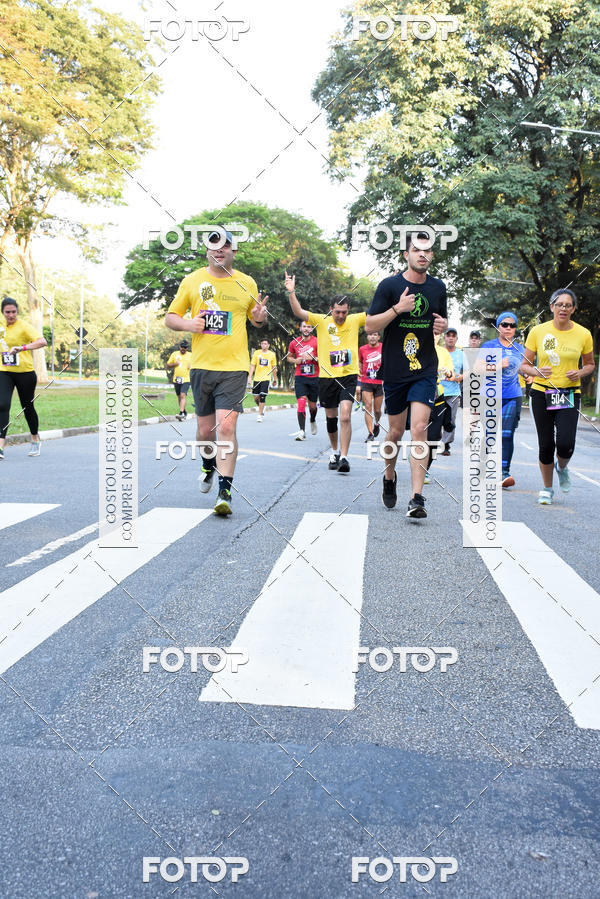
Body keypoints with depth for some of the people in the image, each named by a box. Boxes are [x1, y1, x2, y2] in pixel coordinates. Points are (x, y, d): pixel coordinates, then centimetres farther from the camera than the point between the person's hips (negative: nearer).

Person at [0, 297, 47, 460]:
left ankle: (35, 440, 33)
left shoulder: (24, 326, -9)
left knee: (27, 407, 9)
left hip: (25, 373, -4)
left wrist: (23, 347, -36)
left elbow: (42, 342, -25)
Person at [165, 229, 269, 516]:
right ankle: (209, 465, 43)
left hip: (234, 366, -2)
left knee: (226, 426, -14)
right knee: (205, 428, 10)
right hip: (201, 365, 2)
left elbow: (255, 320, 22)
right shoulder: (192, 281, 7)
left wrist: (260, 317, -3)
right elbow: (170, 318, 11)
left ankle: (225, 492, -10)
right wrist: (188, 324, -10)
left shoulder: (247, 284, 8)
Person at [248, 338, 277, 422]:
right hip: (257, 378, 2)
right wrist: (250, 377, -3)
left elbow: (274, 368, 11)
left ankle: (260, 415, -4)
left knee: (262, 397, -13)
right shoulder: (256, 353, 4)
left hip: (266, 378, -2)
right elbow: (252, 366, 5)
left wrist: (275, 380, 12)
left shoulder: (272, 354, 4)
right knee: (256, 398, 3)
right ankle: (262, 408, 33)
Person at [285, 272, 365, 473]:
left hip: (349, 375, -1)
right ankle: (335, 451, 34)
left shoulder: (355, 320, 4)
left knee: (345, 416, -17)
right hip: (327, 376, 1)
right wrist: (291, 292, -23)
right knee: (331, 418, 13)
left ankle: (344, 457, -13)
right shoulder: (321, 321, 0)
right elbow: (299, 312, -9)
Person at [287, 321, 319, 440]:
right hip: (300, 377, 1)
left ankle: (313, 421, 43)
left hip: (314, 377, 0)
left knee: (312, 405, 10)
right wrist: (296, 361, -1)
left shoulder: (317, 342, -3)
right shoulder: (294, 343, 4)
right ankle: (302, 431, -13)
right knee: (301, 402, -14)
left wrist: (312, 358, -19)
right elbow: (289, 356, 20)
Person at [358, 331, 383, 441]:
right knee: (368, 407, -10)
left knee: (377, 410, 6)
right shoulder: (362, 349, 3)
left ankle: (376, 424, 38)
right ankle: (370, 433, -10)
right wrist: (358, 384, 9)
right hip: (366, 383, 0)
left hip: (379, 383, 0)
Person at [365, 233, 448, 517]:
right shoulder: (389, 286, -5)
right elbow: (370, 325, -7)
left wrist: (442, 325, -1)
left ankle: (416, 498, -14)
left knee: (419, 428, -13)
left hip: (425, 369, 1)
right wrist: (397, 308, -21)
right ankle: (389, 476, 39)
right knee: (396, 431, 9)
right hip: (394, 371, -1)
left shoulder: (438, 287, 7)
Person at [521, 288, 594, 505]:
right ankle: (547, 489, 23)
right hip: (541, 393, 0)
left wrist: (580, 373, -7)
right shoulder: (537, 332, -2)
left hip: (569, 394, 0)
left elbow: (589, 364, 15)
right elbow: (524, 365, 4)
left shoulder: (583, 334, 0)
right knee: (546, 444, 1)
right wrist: (537, 371, -17)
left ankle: (562, 467, 22)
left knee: (565, 443, -15)